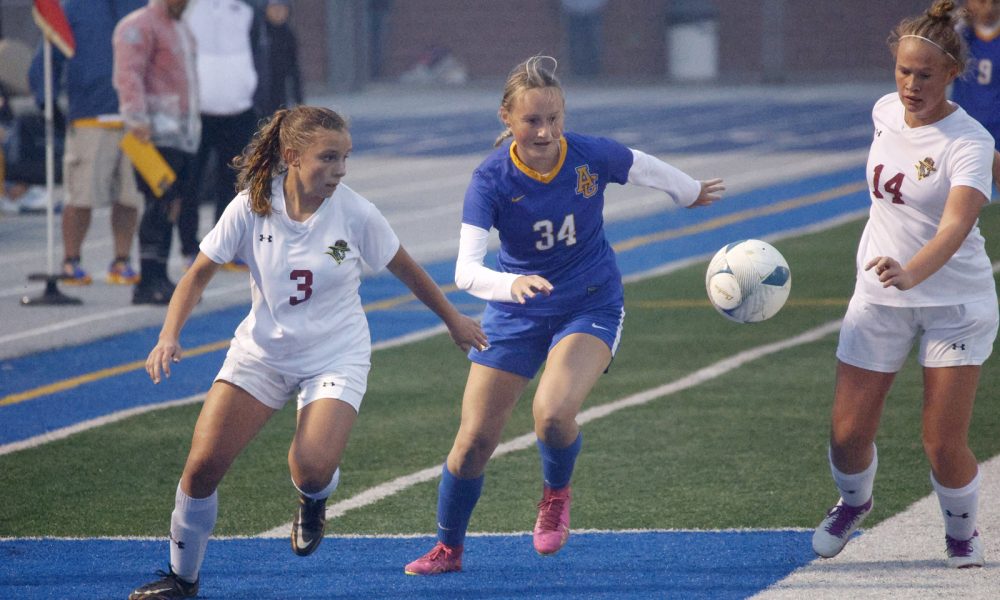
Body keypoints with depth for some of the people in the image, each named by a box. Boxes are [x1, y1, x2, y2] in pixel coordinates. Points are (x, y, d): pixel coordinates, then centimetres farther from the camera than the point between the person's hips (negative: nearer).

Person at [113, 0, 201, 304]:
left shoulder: (182, 31, 24)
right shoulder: (138, 26, -6)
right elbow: (128, 74, -17)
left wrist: (194, 125, 27)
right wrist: (137, 119, -27)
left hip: (184, 136, 9)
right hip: (157, 135, -9)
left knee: (170, 207, 7)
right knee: (159, 205, -15)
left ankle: (159, 280, 10)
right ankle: (150, 282, -18)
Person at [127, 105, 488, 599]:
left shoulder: (355, 213, -14)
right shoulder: (252, 206, -12)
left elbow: (406, 270, 3)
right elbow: (200, 272, -2)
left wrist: (453, 320, 14)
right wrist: (170, 336, -15)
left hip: (336, 357, -2)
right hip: (262, 351, 2)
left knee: (311, 470, -25)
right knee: (203, 463, -11)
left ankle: (313, 499, 15)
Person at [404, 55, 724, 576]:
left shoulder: (593, 156, -17)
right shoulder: (491, 180, -20)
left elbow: (651, 170, 6)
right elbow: (465, 270, -29)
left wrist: (692, 194, 25)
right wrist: (511, 284, -50)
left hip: (591, 306, -1)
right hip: (515, 313, 1)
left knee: (553, 413, -28)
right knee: (474, 440, 0)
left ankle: (557, 493, 7)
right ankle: (448, 547, 25)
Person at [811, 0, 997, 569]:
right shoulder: (887, 111, -3)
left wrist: (912, 272, -54)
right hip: (879, 297, 5)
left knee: (945, 444, -8)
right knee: (848, 432, 0)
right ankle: (853, 502, 34)